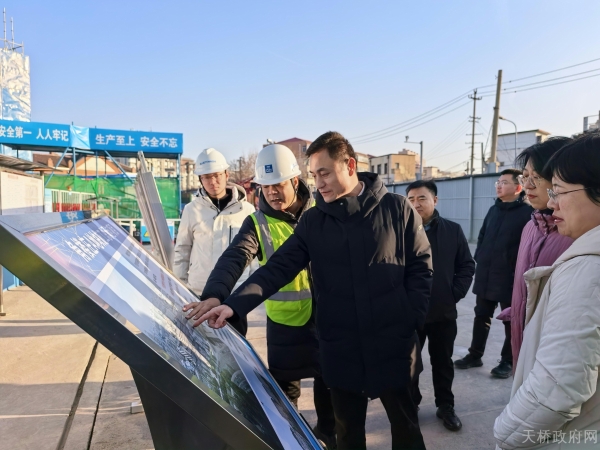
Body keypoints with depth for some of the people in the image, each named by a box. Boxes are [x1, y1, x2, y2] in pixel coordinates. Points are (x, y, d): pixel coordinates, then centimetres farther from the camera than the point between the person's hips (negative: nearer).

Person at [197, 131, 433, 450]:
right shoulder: (312, 221, -1)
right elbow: (278, 268, -8)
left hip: (393, 345, -1)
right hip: (341, 349, 2)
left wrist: (412, 320, -9)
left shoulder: (397, 209, -5)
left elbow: (420, 267, -1)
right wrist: (235, 304, -20)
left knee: (405, 424, 19)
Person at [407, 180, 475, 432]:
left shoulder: (453, 231, 0)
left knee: (443, 362, 17)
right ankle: (410, 404, 32)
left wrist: (455, 293, -4)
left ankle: (445, 406, 35)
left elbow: (467, 266, 5)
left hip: (443, 312, 2)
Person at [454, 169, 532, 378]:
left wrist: (518, 268, -13)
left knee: (511, 321, 10)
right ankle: (475, 355, 27)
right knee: (481, 317, 14)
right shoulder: (494, 210, 12)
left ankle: (508, 361, 24)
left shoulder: (527, 212, -9)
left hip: (511, 277, -6)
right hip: (485, 276, 6)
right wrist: (479, 256, 9)